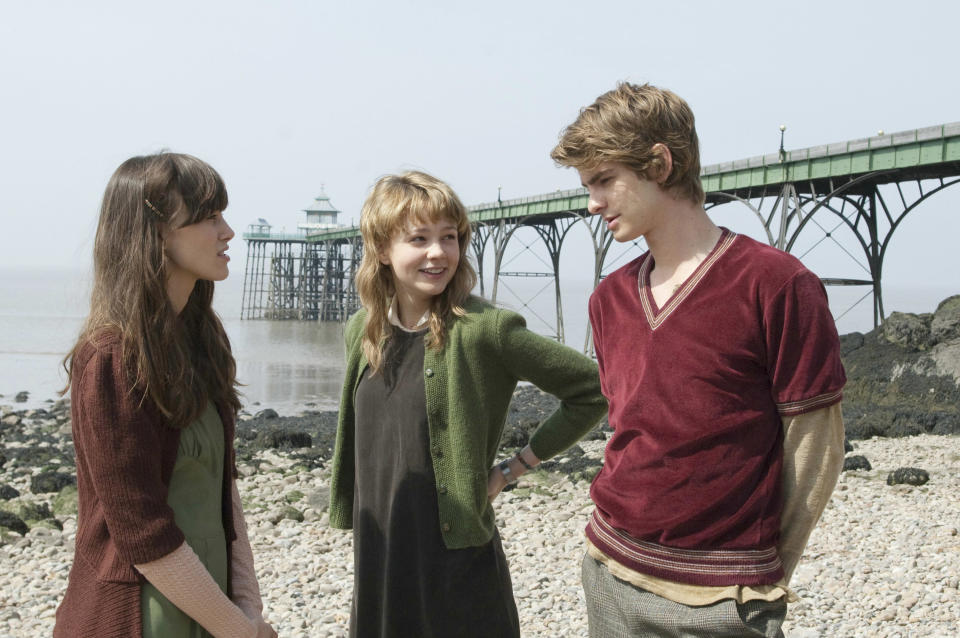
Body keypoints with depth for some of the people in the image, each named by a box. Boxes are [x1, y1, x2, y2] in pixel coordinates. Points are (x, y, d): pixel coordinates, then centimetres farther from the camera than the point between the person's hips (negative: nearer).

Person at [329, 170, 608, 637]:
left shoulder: (484, 328, -15)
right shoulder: (361, 331, 3)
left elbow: (591, 391, -10)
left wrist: (515, 467, -8)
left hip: (460, 560, -5)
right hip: (377, 557, 5)